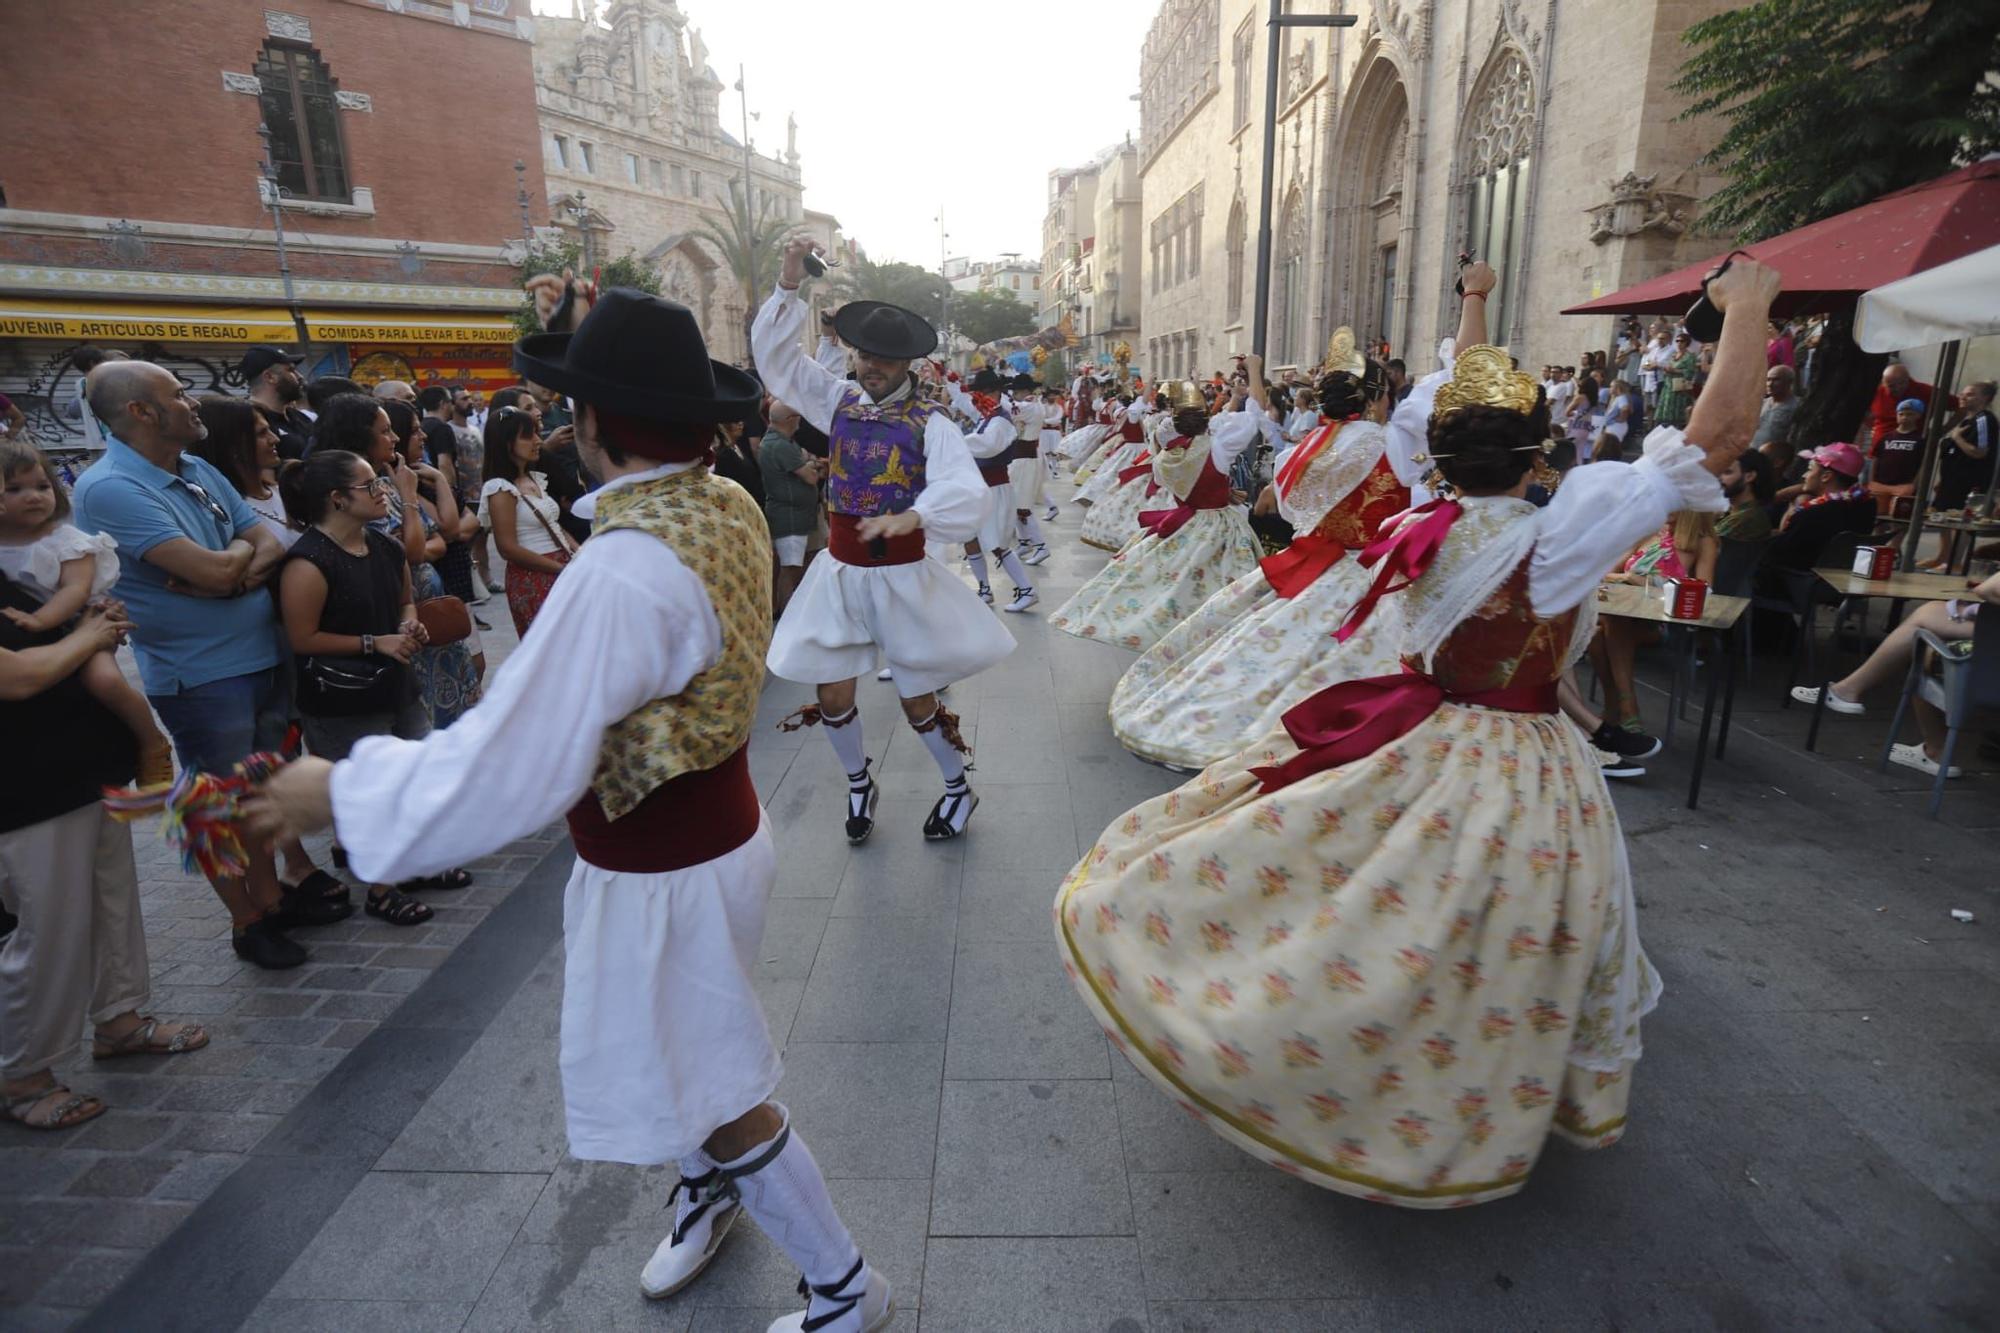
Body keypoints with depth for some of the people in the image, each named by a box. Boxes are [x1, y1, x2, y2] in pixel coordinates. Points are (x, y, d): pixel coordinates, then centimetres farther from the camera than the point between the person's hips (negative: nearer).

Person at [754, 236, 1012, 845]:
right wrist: (789, 286, -10)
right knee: (832, 694, 7)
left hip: (902, 576, -4)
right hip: (839, 572, 4)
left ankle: (958, 787, 32)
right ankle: (858, 784, 35)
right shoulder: (838, 401, 3)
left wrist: (912, 517, -44)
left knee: (918, 701, 6)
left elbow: (965, 492, -26)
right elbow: (775, 355, 2)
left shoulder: (930, 423, -12)